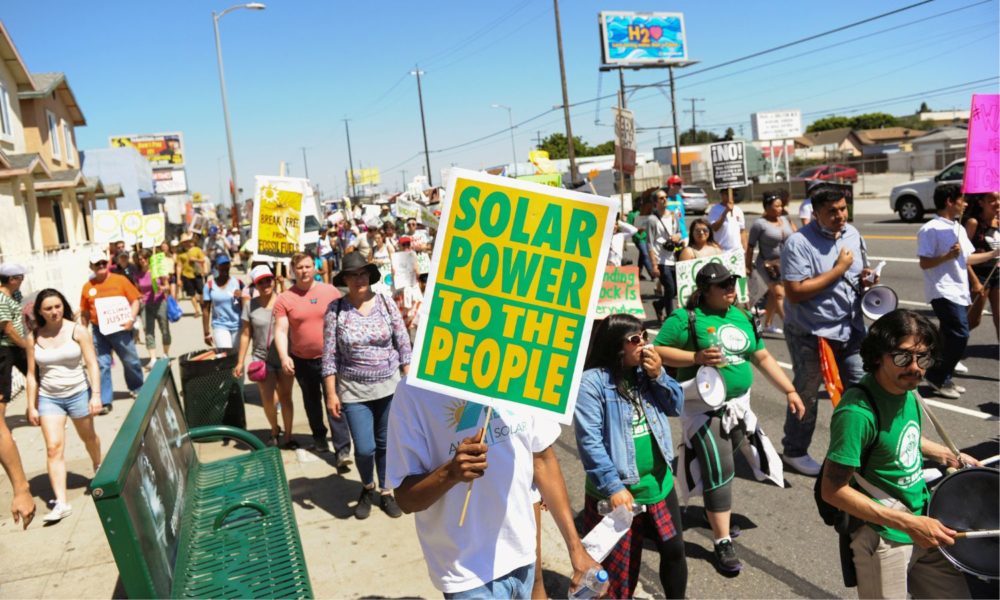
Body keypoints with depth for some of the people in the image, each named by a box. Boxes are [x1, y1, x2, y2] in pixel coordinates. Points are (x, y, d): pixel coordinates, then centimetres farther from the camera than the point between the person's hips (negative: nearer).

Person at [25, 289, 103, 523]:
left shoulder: (78, 331, -8)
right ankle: (61, 503, -8)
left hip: (78, 393, -1)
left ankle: (98, 467, 49)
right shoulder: (34, 337, -1)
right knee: (54, 447, -8)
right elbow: (32, 374, 4)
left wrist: (96, 394, -19)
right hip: (48, 398, 1)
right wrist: (31, 406, 3)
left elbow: (92, 364, -10)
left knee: (88, 436, 19)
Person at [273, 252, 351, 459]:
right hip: (302, 360, 2)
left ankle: (343, 449, -5)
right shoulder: (285, 299, -4)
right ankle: (319, 437, 39)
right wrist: (284, 357, -20)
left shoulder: (331, 291, -3)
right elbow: (280, 331, -8)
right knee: (312, 402, 19)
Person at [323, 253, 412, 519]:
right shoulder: (335, 309, -7)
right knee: (364, 448, -3)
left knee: (386, 444, 10)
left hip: (390, 386, 1)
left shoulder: (386, 303, -3)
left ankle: (385, 492, 31)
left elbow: (404, 345, 1)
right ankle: (367, 488, 28)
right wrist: (331, 394, -7)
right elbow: (329, 356, -5)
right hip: (354, 390, -1)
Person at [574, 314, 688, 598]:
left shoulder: (645, 371, 3)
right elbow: (589, 441, -21)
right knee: (620, 569, 11)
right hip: (618, 492, -6)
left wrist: (658, 376, -10)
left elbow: (676, 406, 7)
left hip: (659, 483, 6)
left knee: (674, 550, 17)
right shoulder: (592, 382, -18)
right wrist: (613, 487, -24)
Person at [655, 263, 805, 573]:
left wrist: (789, 390, 9)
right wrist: (696, 357, -25)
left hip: (739, 405, 6)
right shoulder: (685, 318, -11)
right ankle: (723, 543, 4)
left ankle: (714, 510, 44)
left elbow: (763, 358, 14)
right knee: (719, 471, -7)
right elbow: (657, 351, -15)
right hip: (703, 408, -6)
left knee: (723, 464, 16)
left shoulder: (742, 318, 9)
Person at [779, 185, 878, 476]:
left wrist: (865, 278, -5)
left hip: (850, 329, 6)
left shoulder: (852, 233, 5)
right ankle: (794, 452, 25)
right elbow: (794, 293, -25)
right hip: (810, 333, -6)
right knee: (806, 394, 8)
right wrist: (839, 269, -23)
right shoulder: (799, 243, -19)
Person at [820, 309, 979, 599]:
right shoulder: (857, 412, -29)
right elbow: (833, 490, -26)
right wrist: (909, 523, -26)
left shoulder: (905, 389, -4)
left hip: (923, 525, 8)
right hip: (883, 539, -8)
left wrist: (950, 457, 9)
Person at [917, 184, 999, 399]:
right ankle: (937, 377, 0)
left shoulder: (959, 228, 13)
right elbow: (924, 263, -14)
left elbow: (967, 259, 19)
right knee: (960, 335, -13)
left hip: (959, 291, 9)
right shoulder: (931, 229, -12)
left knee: (951, 337, 12)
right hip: (943, 292, -9)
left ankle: (942, 379, 21)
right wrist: (948, 255, -27)